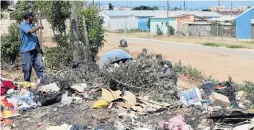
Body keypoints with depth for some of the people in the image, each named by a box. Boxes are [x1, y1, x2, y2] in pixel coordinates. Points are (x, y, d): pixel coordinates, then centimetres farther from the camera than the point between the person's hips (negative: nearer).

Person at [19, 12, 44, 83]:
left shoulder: (32, 25, 19)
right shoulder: (22, 25, -4)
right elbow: (30, 31, -21)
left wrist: (39, 48, 17)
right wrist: (39, 26, -7)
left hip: (35, 50, 6)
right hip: (27, 50, -6)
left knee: (40, 65, -5)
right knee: (27, 68, -2)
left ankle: (41, 80, -5)